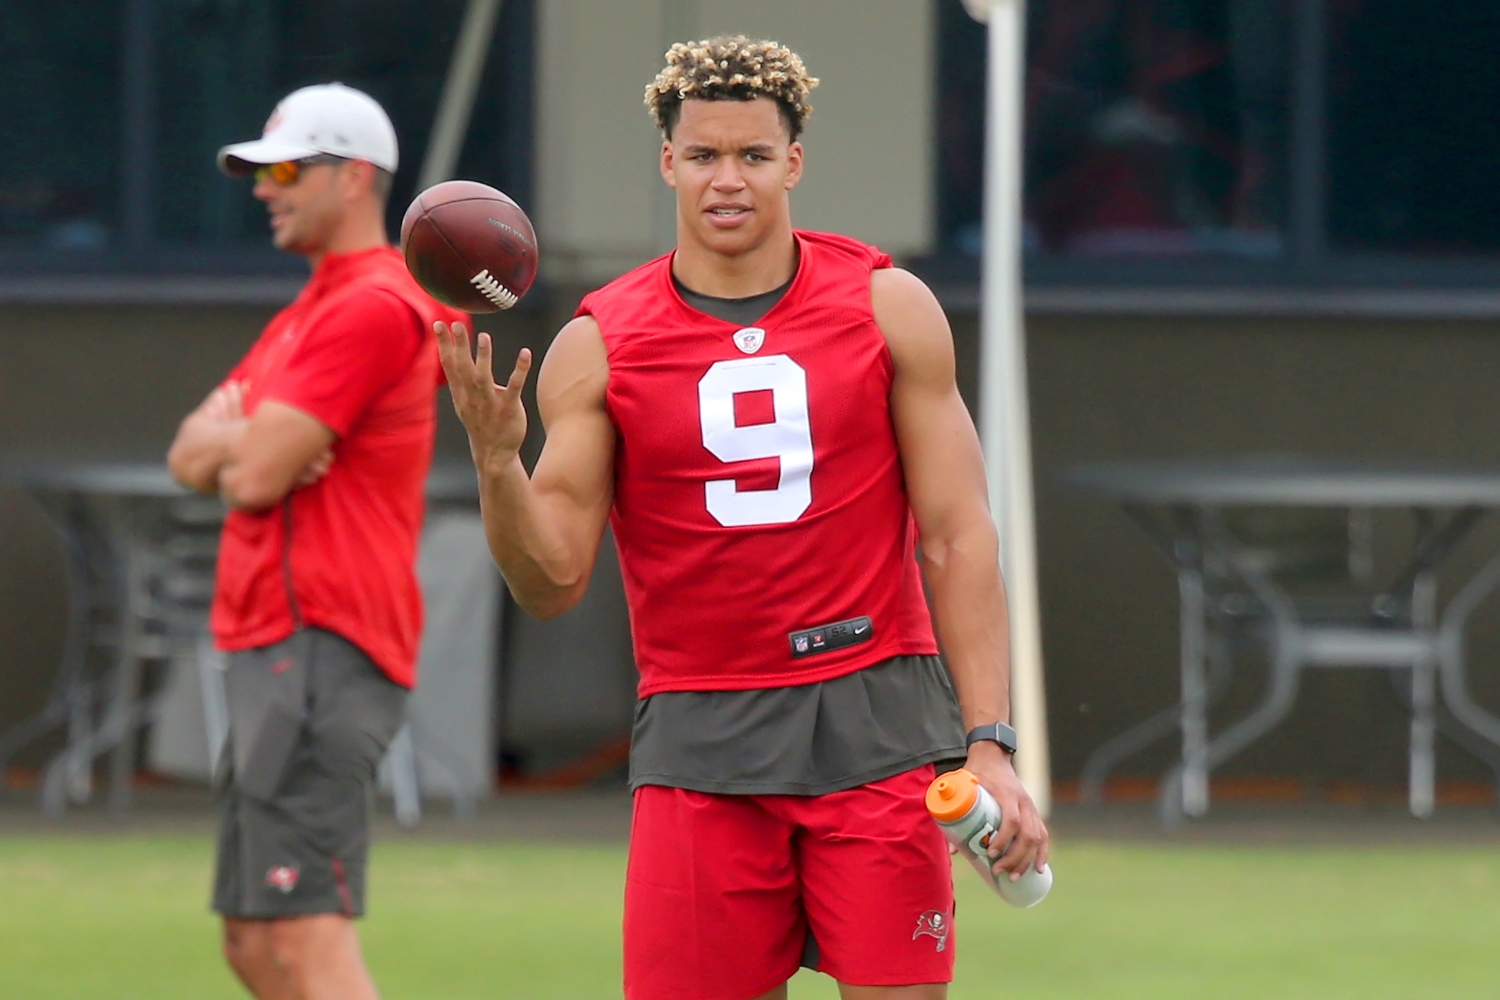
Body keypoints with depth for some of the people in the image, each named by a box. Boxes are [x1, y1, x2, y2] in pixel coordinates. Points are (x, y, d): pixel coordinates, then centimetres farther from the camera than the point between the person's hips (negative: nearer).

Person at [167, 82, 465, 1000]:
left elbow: (257, 475, -17)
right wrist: (246, 438, -5)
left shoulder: (372, 308, -12)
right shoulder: (308, 314, 22)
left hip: (320, 648, -11)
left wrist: (228, 444, 4)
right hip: (274, 650, 11)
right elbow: (191, 458, 15)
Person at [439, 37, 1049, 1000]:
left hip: (875, 714, 0)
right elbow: (555, 579, 1)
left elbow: (958, 536, 4)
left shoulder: (889, 306, 4)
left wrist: (990, 744, -4)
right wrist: (497, 461, -19)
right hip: (702, 739, 0)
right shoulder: (598, 347, 3)